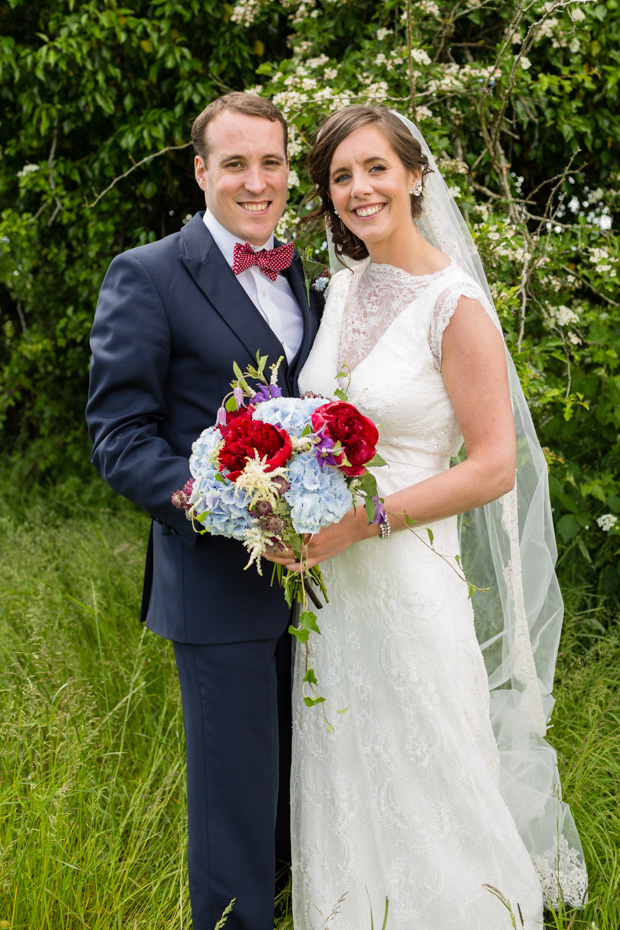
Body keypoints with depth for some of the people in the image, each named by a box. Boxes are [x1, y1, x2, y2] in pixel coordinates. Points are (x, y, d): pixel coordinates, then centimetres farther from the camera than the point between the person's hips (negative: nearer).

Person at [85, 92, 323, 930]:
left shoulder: (304, 282, 13)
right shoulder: (146, 276, -7)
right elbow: (119, 436, -11)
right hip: (220, 585, -6)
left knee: (303, 791, 20)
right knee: (237, 800, 3)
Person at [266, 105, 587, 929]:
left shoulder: (454, 304, -14)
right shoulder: (345, 286, 7)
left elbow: (494, 466, -15)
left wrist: (364, 520, -20)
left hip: (408, 576, -6)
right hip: (327, 574, 7)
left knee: (421, 791, 7)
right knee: (344, 790, 18)